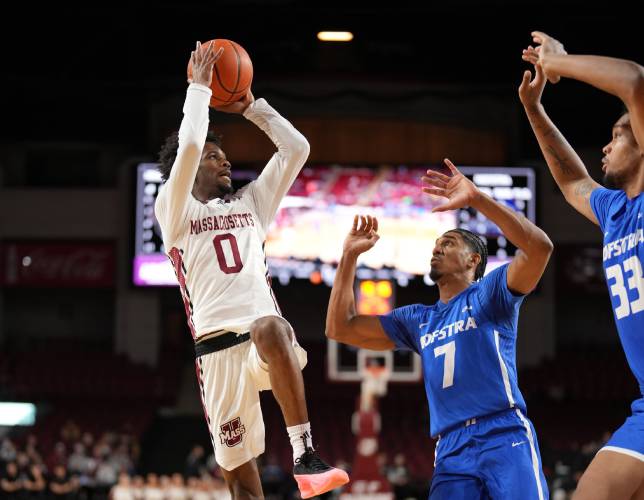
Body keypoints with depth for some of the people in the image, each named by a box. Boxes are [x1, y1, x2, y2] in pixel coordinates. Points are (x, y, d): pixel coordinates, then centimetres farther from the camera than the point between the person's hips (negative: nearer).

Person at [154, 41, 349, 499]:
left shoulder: (250, 203, 23)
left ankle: (305, 455, -41)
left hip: (264, 331, 1)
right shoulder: (175, 210, 9)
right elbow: (188, 146, -8)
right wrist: (200, 86, 3)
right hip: (219, 344, -1)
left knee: (271, 329, -39)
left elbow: (297, 148, 18)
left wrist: (250, 107, 18)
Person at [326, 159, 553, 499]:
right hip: (452, 452, 5)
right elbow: (340, 328, 23)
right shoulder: (418, 320, 24)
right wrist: (349, 256, 18)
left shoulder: (490, 293, 8)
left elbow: (539, 247, -11)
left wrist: (476, 198, -15)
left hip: (504, 438, -5)